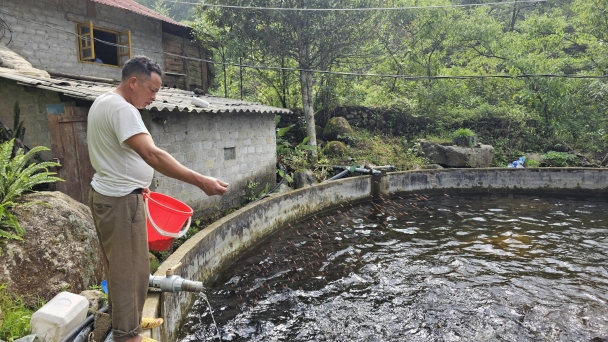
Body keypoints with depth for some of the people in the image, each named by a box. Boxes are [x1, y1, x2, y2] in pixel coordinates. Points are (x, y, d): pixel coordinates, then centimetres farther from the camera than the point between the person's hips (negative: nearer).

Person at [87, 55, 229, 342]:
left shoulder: (103, 103, 12)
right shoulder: (121, 108, -22)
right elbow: (152, 155, -34)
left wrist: (132, 182, 22)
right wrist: (201, 181, -37)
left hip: (110, 195, 11)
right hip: (120, 201, -11)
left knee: (120, 264, 22)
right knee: (131, 269, 0)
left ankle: (124, 318, 39)